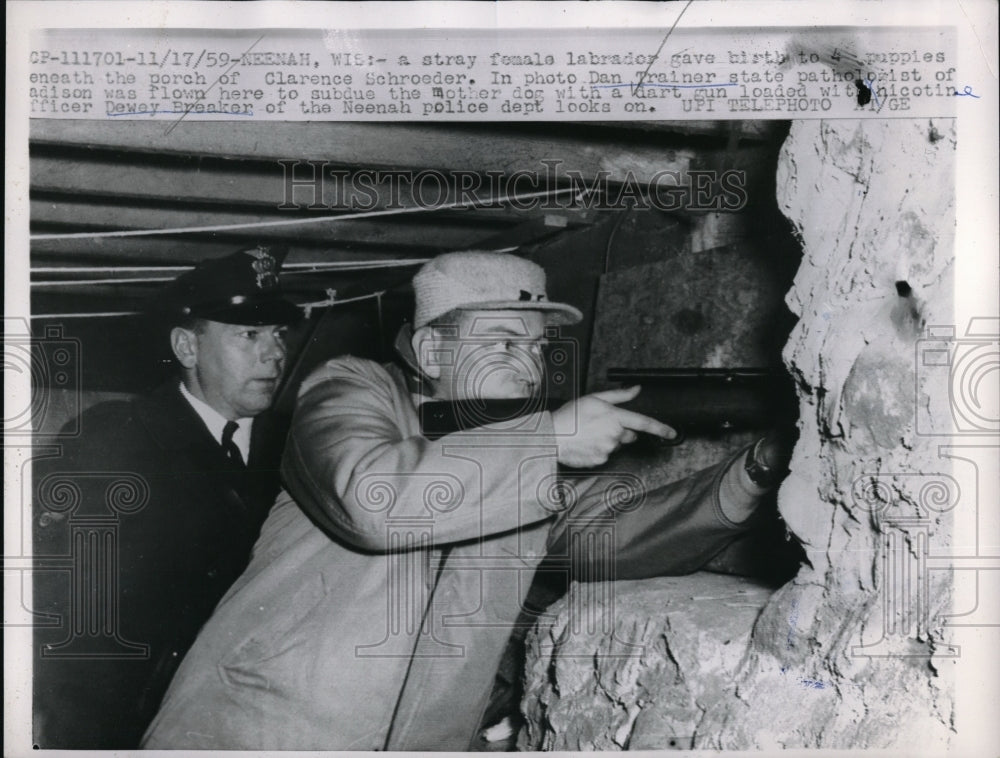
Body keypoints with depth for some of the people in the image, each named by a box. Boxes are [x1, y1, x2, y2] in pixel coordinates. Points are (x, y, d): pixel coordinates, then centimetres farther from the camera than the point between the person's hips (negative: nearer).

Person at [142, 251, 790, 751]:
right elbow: (370, 499, -25)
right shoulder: (352, 389, -7)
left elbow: (626, 529, -4)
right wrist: (551, 437, -23)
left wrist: (742, 484, -20)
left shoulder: (546, 461, 6)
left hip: (429, 742, 4)